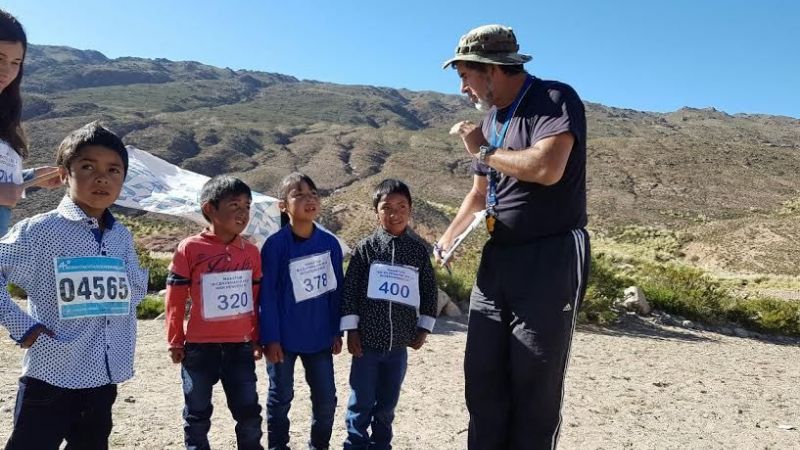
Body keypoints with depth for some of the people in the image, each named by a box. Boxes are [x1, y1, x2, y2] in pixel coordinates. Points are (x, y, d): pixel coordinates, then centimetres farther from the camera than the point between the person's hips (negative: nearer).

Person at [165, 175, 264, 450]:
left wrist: (257, 339, 12)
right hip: (200, 347, -3)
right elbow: (175, 298, -4)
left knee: (249, 412, 12)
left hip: (240, 346, 3)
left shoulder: (250, 251, 3)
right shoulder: (190, 248, -9)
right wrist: (176, 342, 0)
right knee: (197, 414, 14)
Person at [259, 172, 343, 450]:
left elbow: (336, 290, 4)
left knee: (326, 398, 11)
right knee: (281, 397, 14)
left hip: (319, 336, 3)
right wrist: (270, 338, -12)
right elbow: (268, 294, -11)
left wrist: (337, 332, 5)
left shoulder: (330, 243, -2)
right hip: (284, 337, -3)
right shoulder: (275, 244, -13)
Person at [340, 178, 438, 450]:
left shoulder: (419, 249, 1)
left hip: (400, 343, 2)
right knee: (362, 402, 8)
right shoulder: (366, 247, -5)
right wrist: (351, 330, -6)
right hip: (367, 340, -2)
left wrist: (423, 328, 6)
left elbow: (429, 291, 8)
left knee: (387, 403, 16)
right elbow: (349, 290, -4)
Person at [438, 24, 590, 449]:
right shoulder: (491, 119, 16)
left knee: (535, 384, -3)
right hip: (496, 261, 8)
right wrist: (445, 241, 17)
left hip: (549, 261, -8)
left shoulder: (556, 99, -7)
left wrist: (483, 150, -10)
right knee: (482, 377, 8)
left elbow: (547, 168, -26)